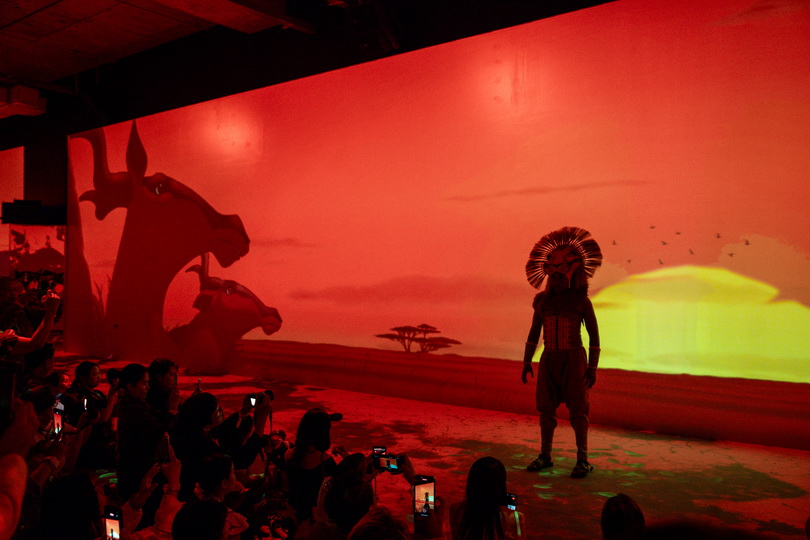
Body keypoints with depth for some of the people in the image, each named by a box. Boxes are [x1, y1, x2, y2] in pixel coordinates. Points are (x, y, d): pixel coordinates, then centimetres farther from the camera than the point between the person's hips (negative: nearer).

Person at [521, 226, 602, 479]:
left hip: (574, 359, -4)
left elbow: (594, 334, -5)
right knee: (546, 408, 4)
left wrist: (592, 367, -10)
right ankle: (545, 456, 14)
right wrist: (526, 362, 9)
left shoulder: (581, 300, -6)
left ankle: (583, 460, 2)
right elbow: (534, 332, 11)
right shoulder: (542, 300, 5)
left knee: (577, 409, -6)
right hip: (549, 360, 4)